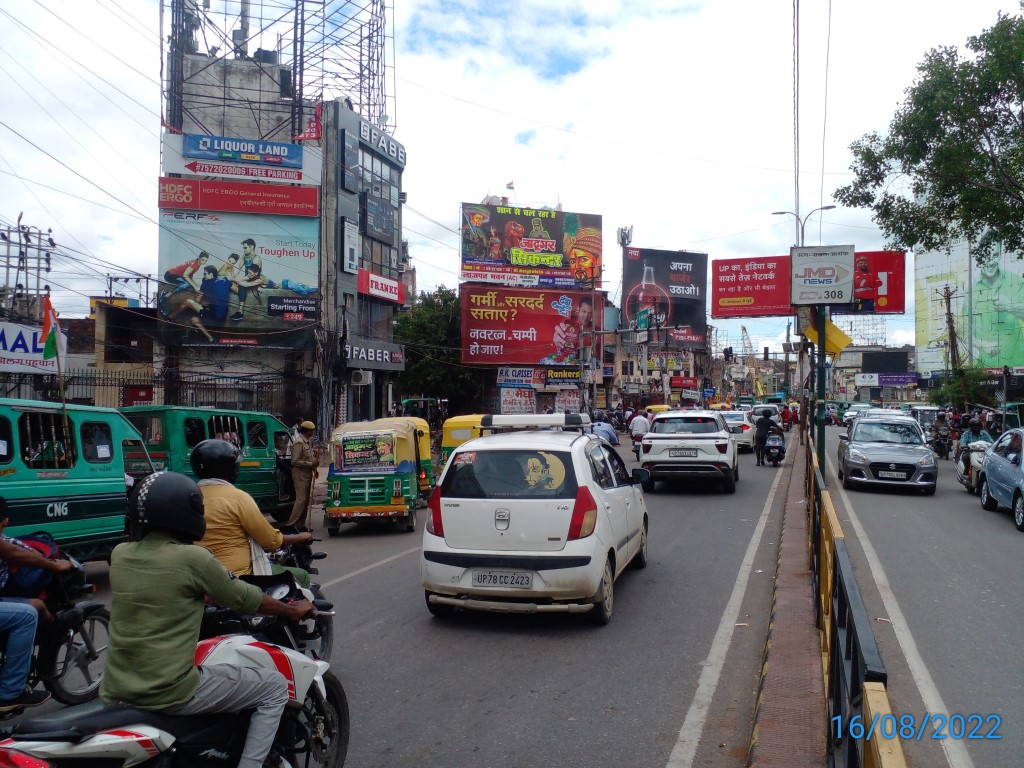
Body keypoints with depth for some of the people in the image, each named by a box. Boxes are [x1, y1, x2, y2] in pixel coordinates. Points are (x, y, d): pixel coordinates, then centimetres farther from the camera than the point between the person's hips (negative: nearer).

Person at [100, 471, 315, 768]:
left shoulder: (119, 554, 4)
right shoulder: (192, 558, -14)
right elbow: (246, 598, -2)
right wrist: (294, 610, 15)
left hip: (114, 693, 7)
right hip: (169, 692, -7)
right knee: (275, 687, 7)